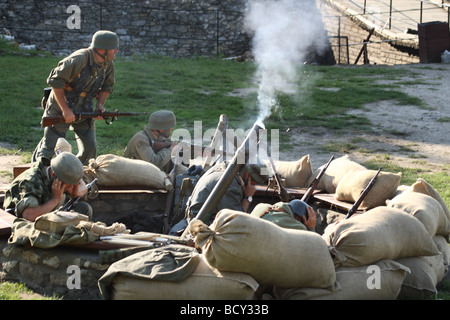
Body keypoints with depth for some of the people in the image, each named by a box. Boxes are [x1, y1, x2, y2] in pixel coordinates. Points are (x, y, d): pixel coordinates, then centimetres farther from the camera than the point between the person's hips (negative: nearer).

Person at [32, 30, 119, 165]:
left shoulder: (108, 64, -5)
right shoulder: (78, 60, -26)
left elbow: (107, 87, 12)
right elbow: (55, 82, -22)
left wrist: (100, 105, -6)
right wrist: (65, 110, -23)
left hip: (84, 111, 6)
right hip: (60, 108, -6)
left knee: (90, 149, 1)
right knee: (49, 148, -2)